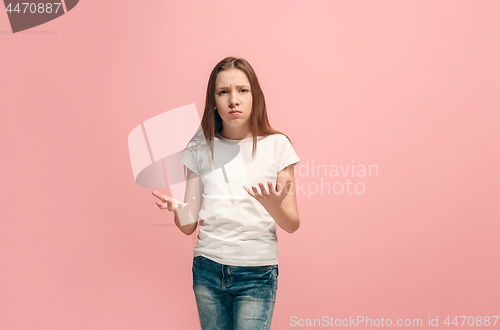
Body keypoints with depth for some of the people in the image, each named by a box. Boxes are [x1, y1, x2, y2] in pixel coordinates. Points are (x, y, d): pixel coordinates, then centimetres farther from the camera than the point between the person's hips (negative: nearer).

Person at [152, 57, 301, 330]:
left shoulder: (276, 145, -2)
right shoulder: (200, 149, 4)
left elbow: (292, 224, -3)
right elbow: (188, 226, 3)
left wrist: (274, 206, -25)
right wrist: (177, 210, -20)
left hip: (256, 273, -2)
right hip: (207, 269, 2)